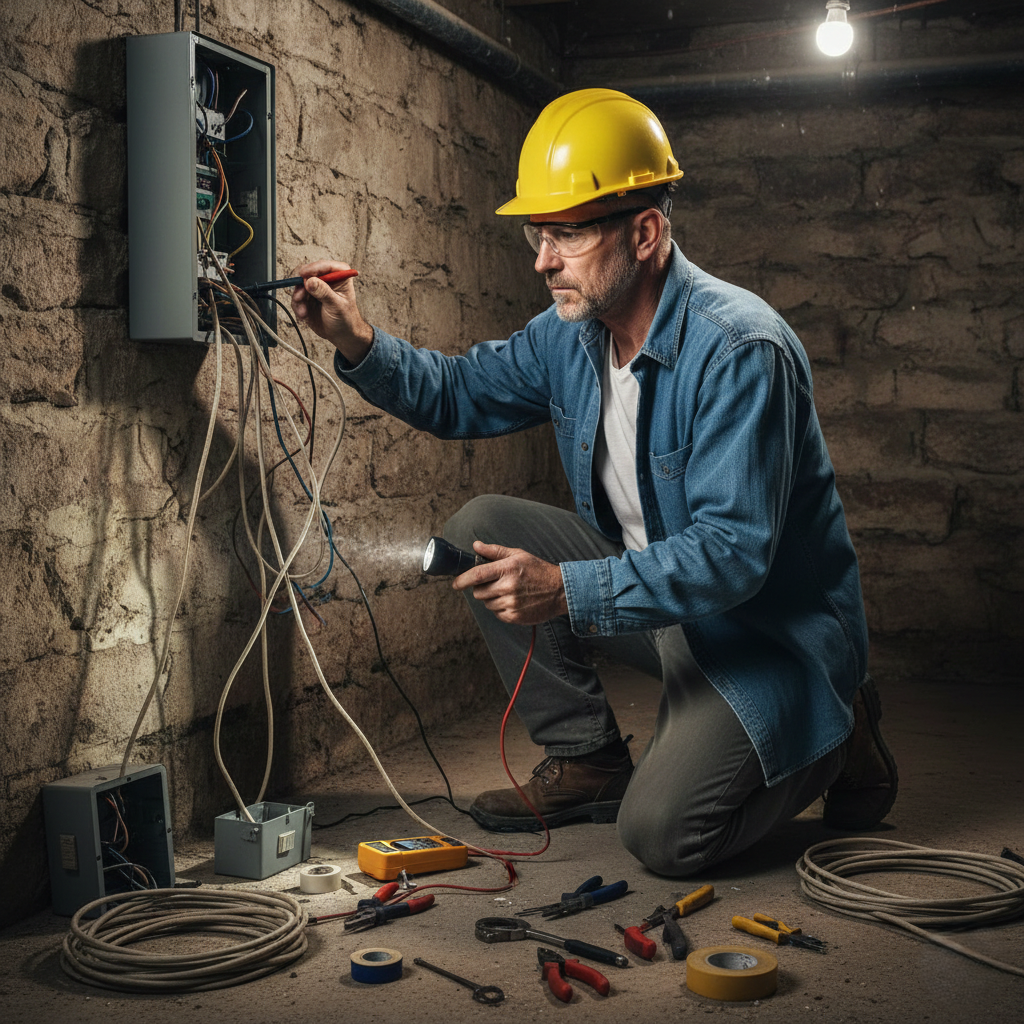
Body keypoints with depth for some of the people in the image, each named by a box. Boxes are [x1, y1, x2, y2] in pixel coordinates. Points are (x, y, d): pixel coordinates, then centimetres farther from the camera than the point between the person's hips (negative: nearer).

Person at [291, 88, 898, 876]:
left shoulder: (741, 351, -27)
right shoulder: (570, 332, -3)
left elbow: (733, 552, -32)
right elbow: (460, 394, 11)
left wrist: (566, 591, -41)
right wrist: (357, 341, -7)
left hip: (770, 626, -7)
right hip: (652, 578, 7)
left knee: (662, 834, -22)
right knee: (482, 531, -4)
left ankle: (831, 739, 8)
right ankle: (587, 761, 5)